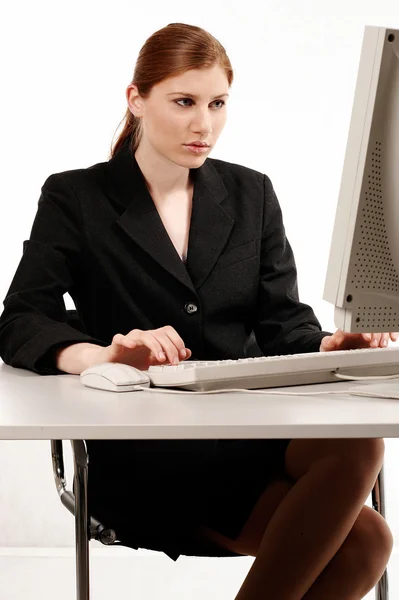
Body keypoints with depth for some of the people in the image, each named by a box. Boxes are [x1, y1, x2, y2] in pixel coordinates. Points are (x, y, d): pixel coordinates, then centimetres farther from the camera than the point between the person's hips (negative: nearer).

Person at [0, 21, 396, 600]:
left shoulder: (251, 194, 17)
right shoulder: (76, 198, 6)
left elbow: (282, 322, 10)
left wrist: (329, 346, -14)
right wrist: (103, 354, -27)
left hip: (251, 431, 5)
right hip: (141, 457, -4)